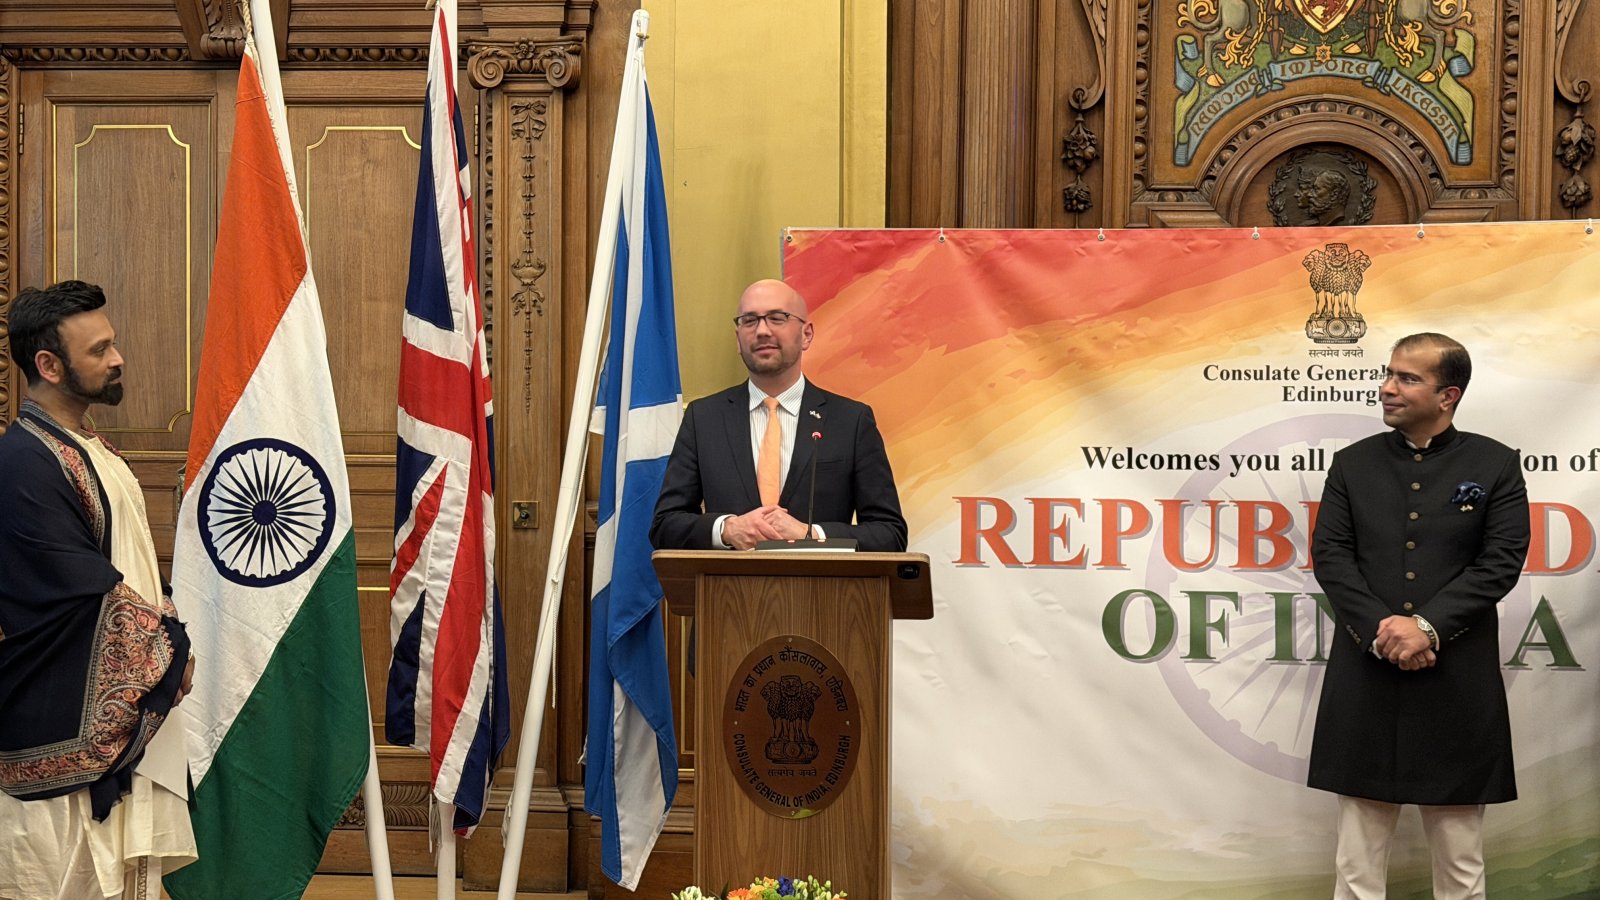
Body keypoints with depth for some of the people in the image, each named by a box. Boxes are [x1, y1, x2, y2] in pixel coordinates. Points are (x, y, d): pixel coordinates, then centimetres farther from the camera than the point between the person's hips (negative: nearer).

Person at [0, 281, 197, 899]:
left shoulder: (88, 449, 13)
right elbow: (92, 593, -19)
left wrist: (165, 630, 2)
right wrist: (171, 646, -8)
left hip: (124, 713, 9)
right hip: (69, 731, -9)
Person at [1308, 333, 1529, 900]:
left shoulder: (1496, 466, 3)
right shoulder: (1353, 465, 9)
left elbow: (1502, 561, -5)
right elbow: (1330, 555, 2)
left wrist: (1427, 625, -15)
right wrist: (1379, 631, -13)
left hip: (1458, 680, -2)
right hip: (1366, 676, 2)